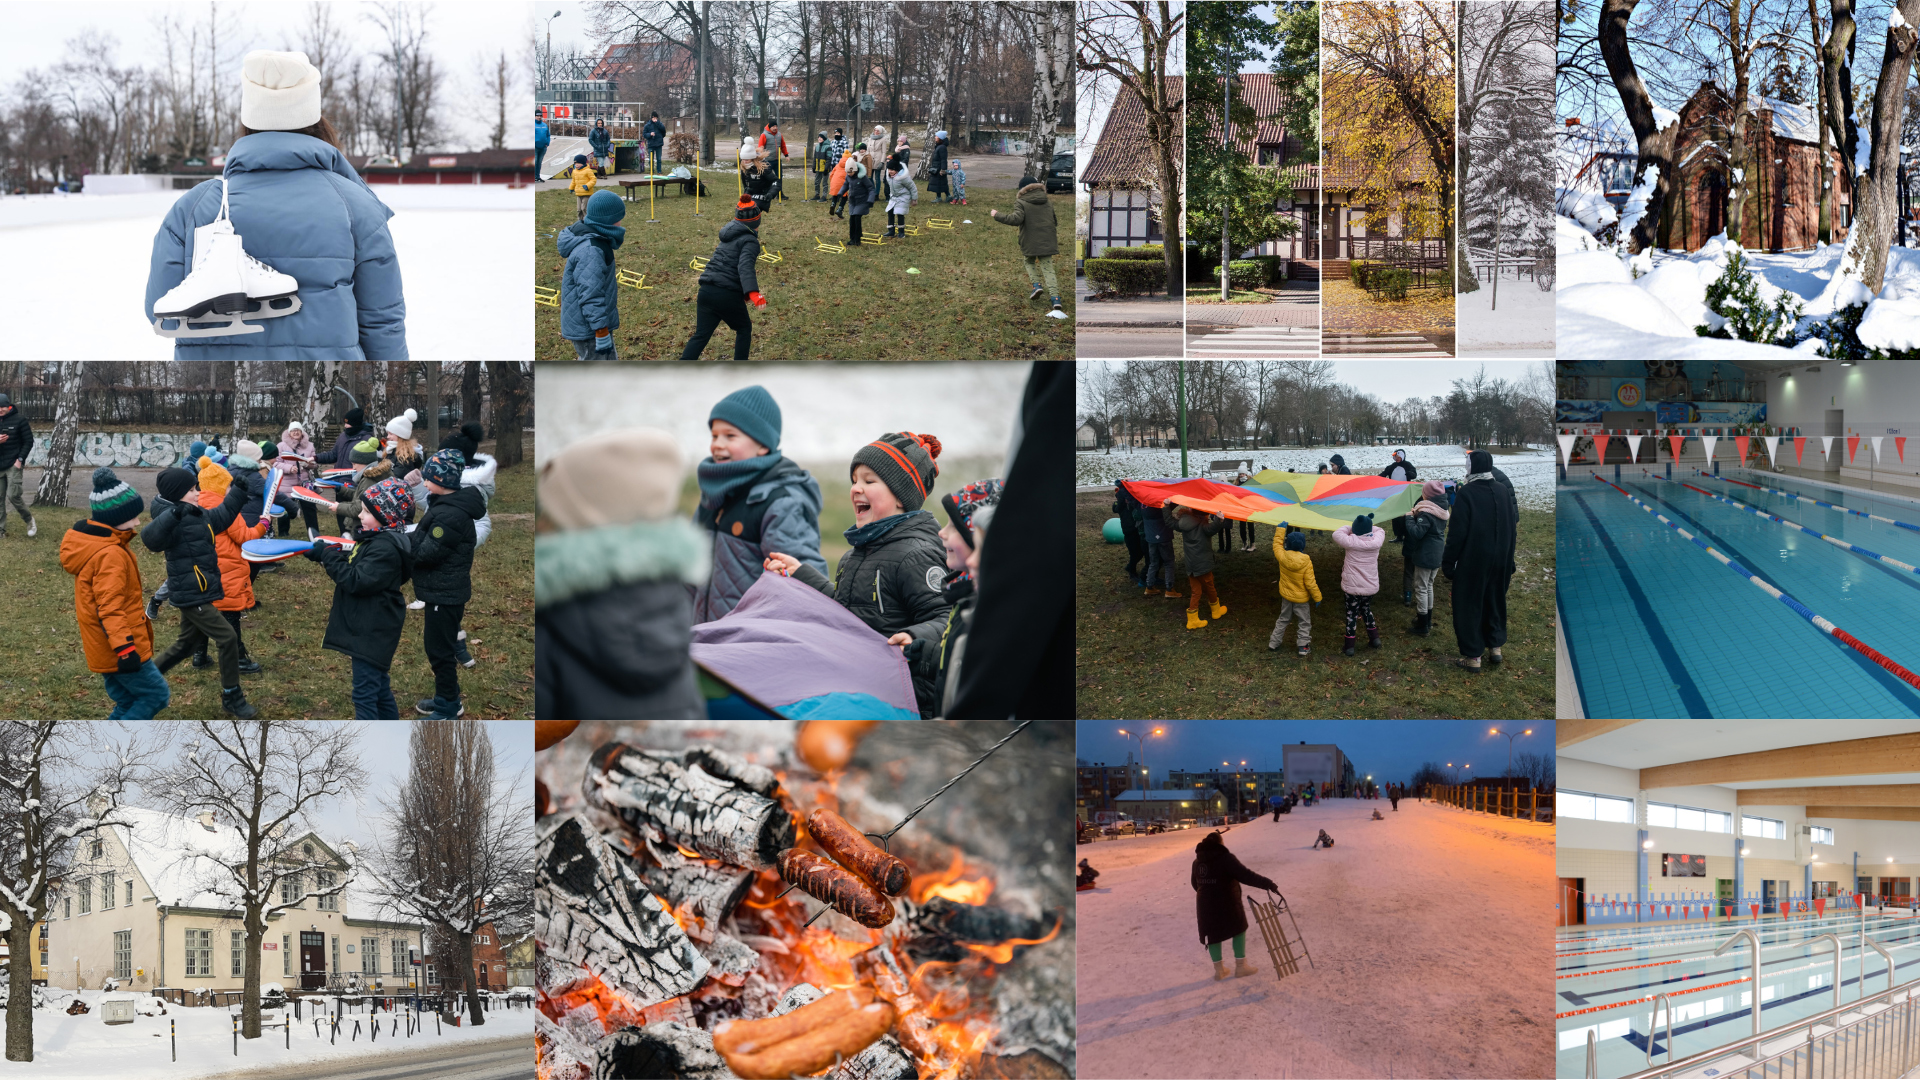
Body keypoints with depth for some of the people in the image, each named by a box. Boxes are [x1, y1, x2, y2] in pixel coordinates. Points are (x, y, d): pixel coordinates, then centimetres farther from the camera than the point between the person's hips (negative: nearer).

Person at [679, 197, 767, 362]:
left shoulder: (730, 235, 19)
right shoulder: (749, 241, -6)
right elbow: (745, 267, -24)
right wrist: (753, 292, -38)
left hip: (706, 291, 7)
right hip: (728, 295, -7)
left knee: (701, 335, 6)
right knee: (744, 328, 17)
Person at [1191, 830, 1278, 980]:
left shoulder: (1198, 861, 4)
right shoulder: (1225, 858, -17)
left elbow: (1194, 882, 17)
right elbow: (1245, 875, -24)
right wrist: (1267, 884, -22)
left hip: (1205, 904, 5)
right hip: (1227, 904, -5)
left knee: (1213, 934, 16)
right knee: (1239, 930, 14)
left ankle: (1219, 969, 21)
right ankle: (1240, 965, 16)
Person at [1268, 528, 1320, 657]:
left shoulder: (1282, 556, -17)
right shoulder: (1306, 562, -24)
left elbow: (1277, 544, 6)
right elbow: (1310, 583, -19)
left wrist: (1281, 529, 16)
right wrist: (1317, 597, -6)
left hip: (1286, 596, 4)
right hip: (1301, 598, -4)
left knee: (1283, 619, 21)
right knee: (1305, 622, 13)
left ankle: (1273, 644, 24)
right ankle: (1302, 645, 11)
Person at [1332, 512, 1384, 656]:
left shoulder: (1351, 541, -22)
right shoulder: (1376, 540, -8)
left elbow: (1336, 534, -9)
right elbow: (1380, 531, 14)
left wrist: (1349, 528, 3)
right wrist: (1368, 525, 7)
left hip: (1352, 586, -4)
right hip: (1371, 585, 4)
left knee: (1351, 614, 7)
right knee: (1366, 609, 27)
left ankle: (1349, 646, 12)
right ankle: (1374, 638, 29)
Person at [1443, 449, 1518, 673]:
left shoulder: (1466, 493, -19)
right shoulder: (1503, 492, 1)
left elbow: (1457, 533, -19)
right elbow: (1511, 527, 9)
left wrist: (1448, 563, -11)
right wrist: (1508, 561, 18)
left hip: (1472, 562, -6)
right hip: (1500, 560, 6)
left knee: (1469, 606, 3)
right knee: (1494, 602, 21)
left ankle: (1472, 656, 5)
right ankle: (1495, 647, 29)